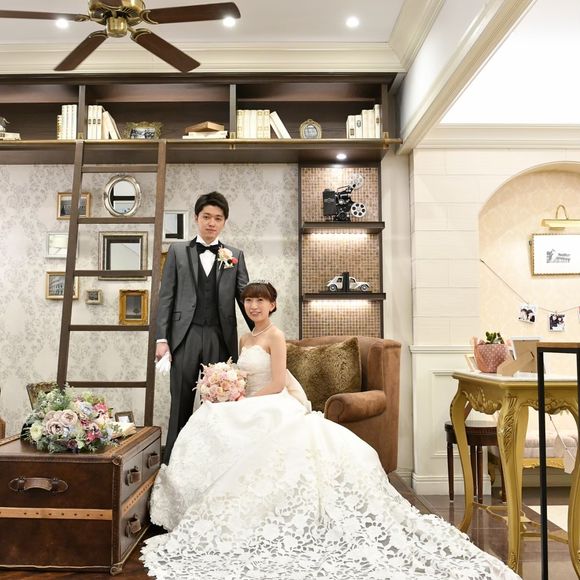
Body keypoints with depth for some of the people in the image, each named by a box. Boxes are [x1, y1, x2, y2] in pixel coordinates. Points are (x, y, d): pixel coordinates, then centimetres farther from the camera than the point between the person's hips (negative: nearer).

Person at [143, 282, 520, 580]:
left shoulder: (276, 336, -7)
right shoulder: (245, 339, 19)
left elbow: (277, 385, -15)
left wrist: (243, 401, -13)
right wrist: (231, 399, 2)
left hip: (275, 409, -9)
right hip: (252, 410, 9)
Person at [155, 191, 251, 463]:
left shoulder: (235, 255, 12)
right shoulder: (178, 250, 10)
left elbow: (244, 297, 9)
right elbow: (166, 296, 6)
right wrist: (162, 338, -2)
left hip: (221, 338, 1)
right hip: (185, 336, -1)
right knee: (181, 405, 3)